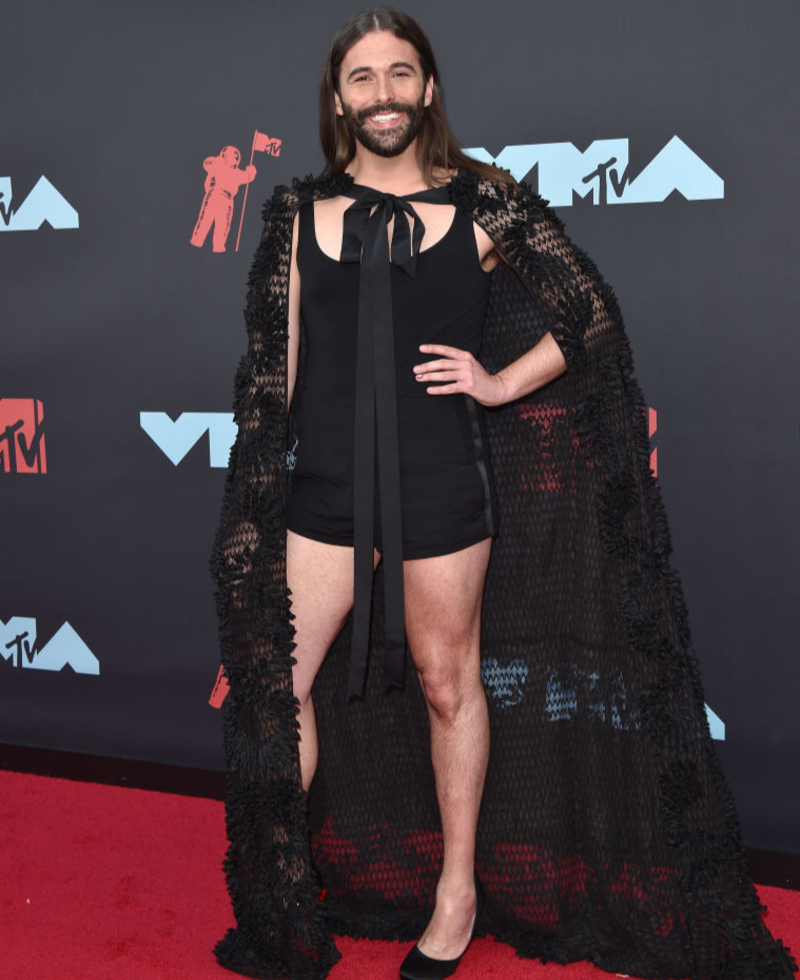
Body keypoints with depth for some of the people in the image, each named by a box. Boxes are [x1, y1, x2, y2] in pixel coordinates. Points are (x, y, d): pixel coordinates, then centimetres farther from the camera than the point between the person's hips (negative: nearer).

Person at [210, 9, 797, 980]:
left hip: (443, 487, -2)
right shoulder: (302, 214, 7)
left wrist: (501, 383, -7)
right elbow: (280, 361, 10)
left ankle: (457, 894, 30)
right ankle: (279, 890, 25)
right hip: (326, 487, 3)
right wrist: (267, 480, 9)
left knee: (448, 682, 10)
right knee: (280, 681, 3)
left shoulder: (479, 204, 0)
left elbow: (588, 310, 4)